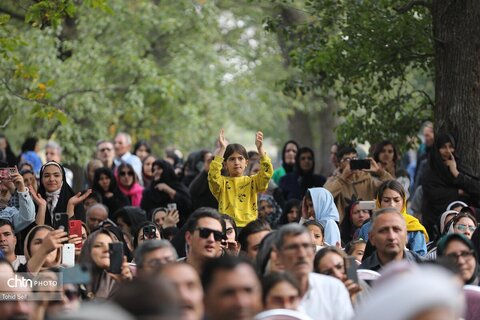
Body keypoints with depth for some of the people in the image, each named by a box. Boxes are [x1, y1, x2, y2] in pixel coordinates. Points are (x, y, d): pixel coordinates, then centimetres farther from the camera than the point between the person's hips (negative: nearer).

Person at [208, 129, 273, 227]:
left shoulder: (252, 181, 11)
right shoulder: (222, 182, 6)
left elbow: (267, 172, -5)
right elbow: (213, 174, -15)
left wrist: (260, 148, -14)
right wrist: (222, 149, -19)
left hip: (250, 226, 1)